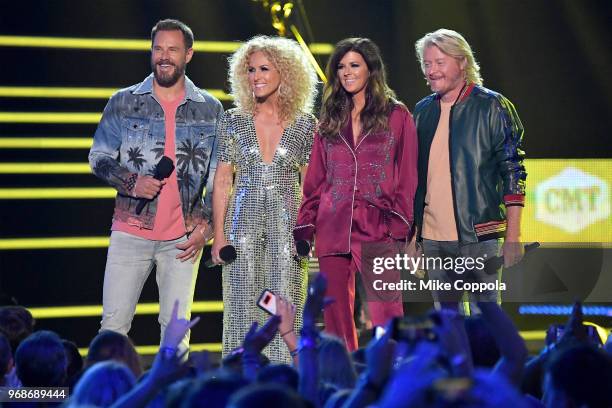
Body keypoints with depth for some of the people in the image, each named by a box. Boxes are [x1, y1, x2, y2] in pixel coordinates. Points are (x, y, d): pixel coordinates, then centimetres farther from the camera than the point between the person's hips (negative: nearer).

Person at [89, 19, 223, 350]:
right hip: (131, 232, 0)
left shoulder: (210, 109, 7)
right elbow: (98, 157, 5)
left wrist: (206, 226, 0)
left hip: (183, 236, 0)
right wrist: (131, 183, -13)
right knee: (114, 324, -3)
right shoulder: (123, 102, 5)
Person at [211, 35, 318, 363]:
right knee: (242, 308, 0)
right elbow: (222, 181, 4)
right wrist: (219, 235, -2)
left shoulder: (304, 124, 3)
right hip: (243, 222, 0)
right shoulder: (233, 121, 4)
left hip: (287, 224, 0)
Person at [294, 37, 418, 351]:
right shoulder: (330, 120, 16)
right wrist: (305, 226, 8)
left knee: (385, 317, -9)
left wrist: (400, 227, -7)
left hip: (378, 230, -4)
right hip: (333, 230, 4)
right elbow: (315, 180, 17)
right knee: (336, 319, 4)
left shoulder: (396, 116, 5)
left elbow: (407, 177, 2)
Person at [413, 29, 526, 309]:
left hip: (479, 237, -5)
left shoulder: (492, 107, -4)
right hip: (433, 239, 5)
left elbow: (513, 173, -6)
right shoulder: (423, 111, 12)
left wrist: (513, 237, -12)